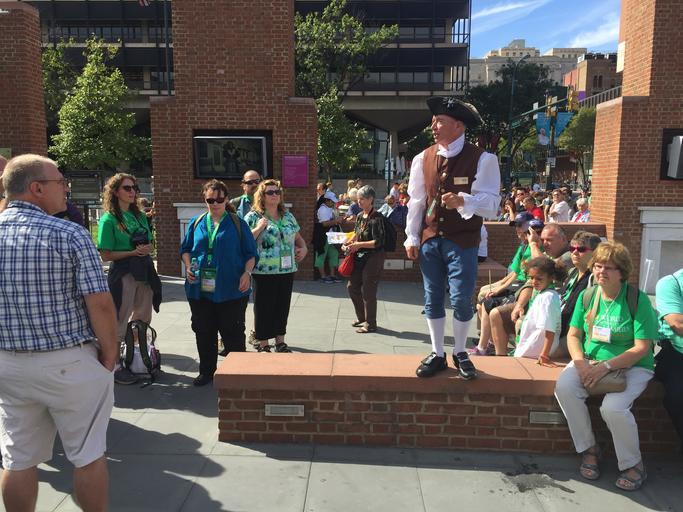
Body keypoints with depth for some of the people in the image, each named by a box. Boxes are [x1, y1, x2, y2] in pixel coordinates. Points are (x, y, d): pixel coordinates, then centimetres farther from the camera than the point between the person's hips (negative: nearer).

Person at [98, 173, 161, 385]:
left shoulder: (140, 216, 11)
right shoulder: (109, 219, -8)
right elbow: (106, 255, -10)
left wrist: (147, 249, -5)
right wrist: (133, 252, -19)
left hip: (144, 271, 7)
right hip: (123, 273, -6)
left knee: (143, 319, 14)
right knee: (120, 322, 1)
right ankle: (115, 367, 13)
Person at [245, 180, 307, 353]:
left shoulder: (288, 216, 13)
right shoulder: (253, 217, -3)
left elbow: (298, 238, 23)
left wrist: (304, 248, 4)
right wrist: (258, 228, -18)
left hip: (287, 270, 5)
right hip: (264, 272, -5)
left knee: (283, 306, 12)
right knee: (264, 307, 3)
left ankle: (280, 341, 26)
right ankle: (263, 344, 16)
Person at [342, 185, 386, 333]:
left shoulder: (376, 218, -15)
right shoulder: (360, 216, 9)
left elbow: (378, 242, -20)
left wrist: (358, 245, -21)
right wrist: (348, 242, 4)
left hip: (373, 257, -8)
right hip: (360, 257, 9)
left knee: (368, 291, -1)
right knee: (352, 286, 13)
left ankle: (370, 324, 15)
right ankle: (362, 318, 32)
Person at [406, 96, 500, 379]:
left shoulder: (482, 160, -9)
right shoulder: (423, 159, 3)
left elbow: (490, 203, -14)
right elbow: (416, 201, 5)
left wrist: (462, 201, -33)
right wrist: (412, 238, 2)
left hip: (462, 241, -3)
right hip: (429, 239, 4)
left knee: (461, 299, 0)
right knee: (432, 298, 10)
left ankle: (460, 353, 24)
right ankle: (437, 354, 25)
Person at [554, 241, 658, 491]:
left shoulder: (638, 300, -11)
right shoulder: (587, 295, 2)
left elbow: (642, 348, -13)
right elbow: (573, 335, 6)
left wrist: (606, 367, -23)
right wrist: (580, 362, -14)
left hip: (632, 367, -4)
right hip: (590, 361, 4)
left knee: (613, 407, -30)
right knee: (564, 387, -24)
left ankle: (633, 465, -1)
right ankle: (589, 449, -3)